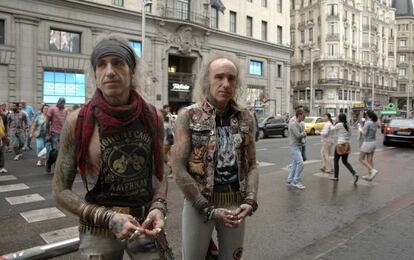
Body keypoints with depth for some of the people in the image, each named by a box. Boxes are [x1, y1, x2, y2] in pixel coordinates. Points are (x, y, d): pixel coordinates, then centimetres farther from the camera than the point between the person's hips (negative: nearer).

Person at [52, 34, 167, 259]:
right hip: (98, 229, -2)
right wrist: (108, 218, -17)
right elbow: (61, 190, -6)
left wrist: (158, 207, -11)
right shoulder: (77, 122, -13)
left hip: (145, 224, 3)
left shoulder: (152, 118, -6)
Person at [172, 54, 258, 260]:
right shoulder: (188, 115, -7)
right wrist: (208, 208, -13)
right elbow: (178, 169, -11)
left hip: (235, 203, 3)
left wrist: (250, 200, -8)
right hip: (198, 201, -3)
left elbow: (252, 165, 7)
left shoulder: (245, 118, 3)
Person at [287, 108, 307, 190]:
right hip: (295, 146, -10)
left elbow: (303, 134, 18)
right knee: (300, 163, -14)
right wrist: (304, 133, -5)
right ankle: (296, 182, -6)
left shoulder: (300, 123, 12)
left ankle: (290, 180, 22)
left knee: (295, 163, 13)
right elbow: (298, 135, -23)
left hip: (299, 145, 10)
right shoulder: (293, 123, -18)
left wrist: (303, 134, -4)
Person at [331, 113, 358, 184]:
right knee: (345, 161, 14)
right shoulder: (347, 125, 10)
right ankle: (354, 174, -2)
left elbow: (333, 129, 4)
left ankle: (336, 177, 15)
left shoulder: (339, 125, -11)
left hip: (340, 144, -7)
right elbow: (349, 134, 15)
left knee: (336, 160, 8)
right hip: (347, 144, 7)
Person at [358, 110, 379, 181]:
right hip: (373, 142, 8)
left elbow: (364, 133, -22)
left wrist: (360, 130, -3)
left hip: (367, 143, -8)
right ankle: (370, 176, 17)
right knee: (370, 159, 13)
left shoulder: (367, 123, -19)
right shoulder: (375, 123, 6)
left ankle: (373, 170, -11)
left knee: (361, 159, 3)